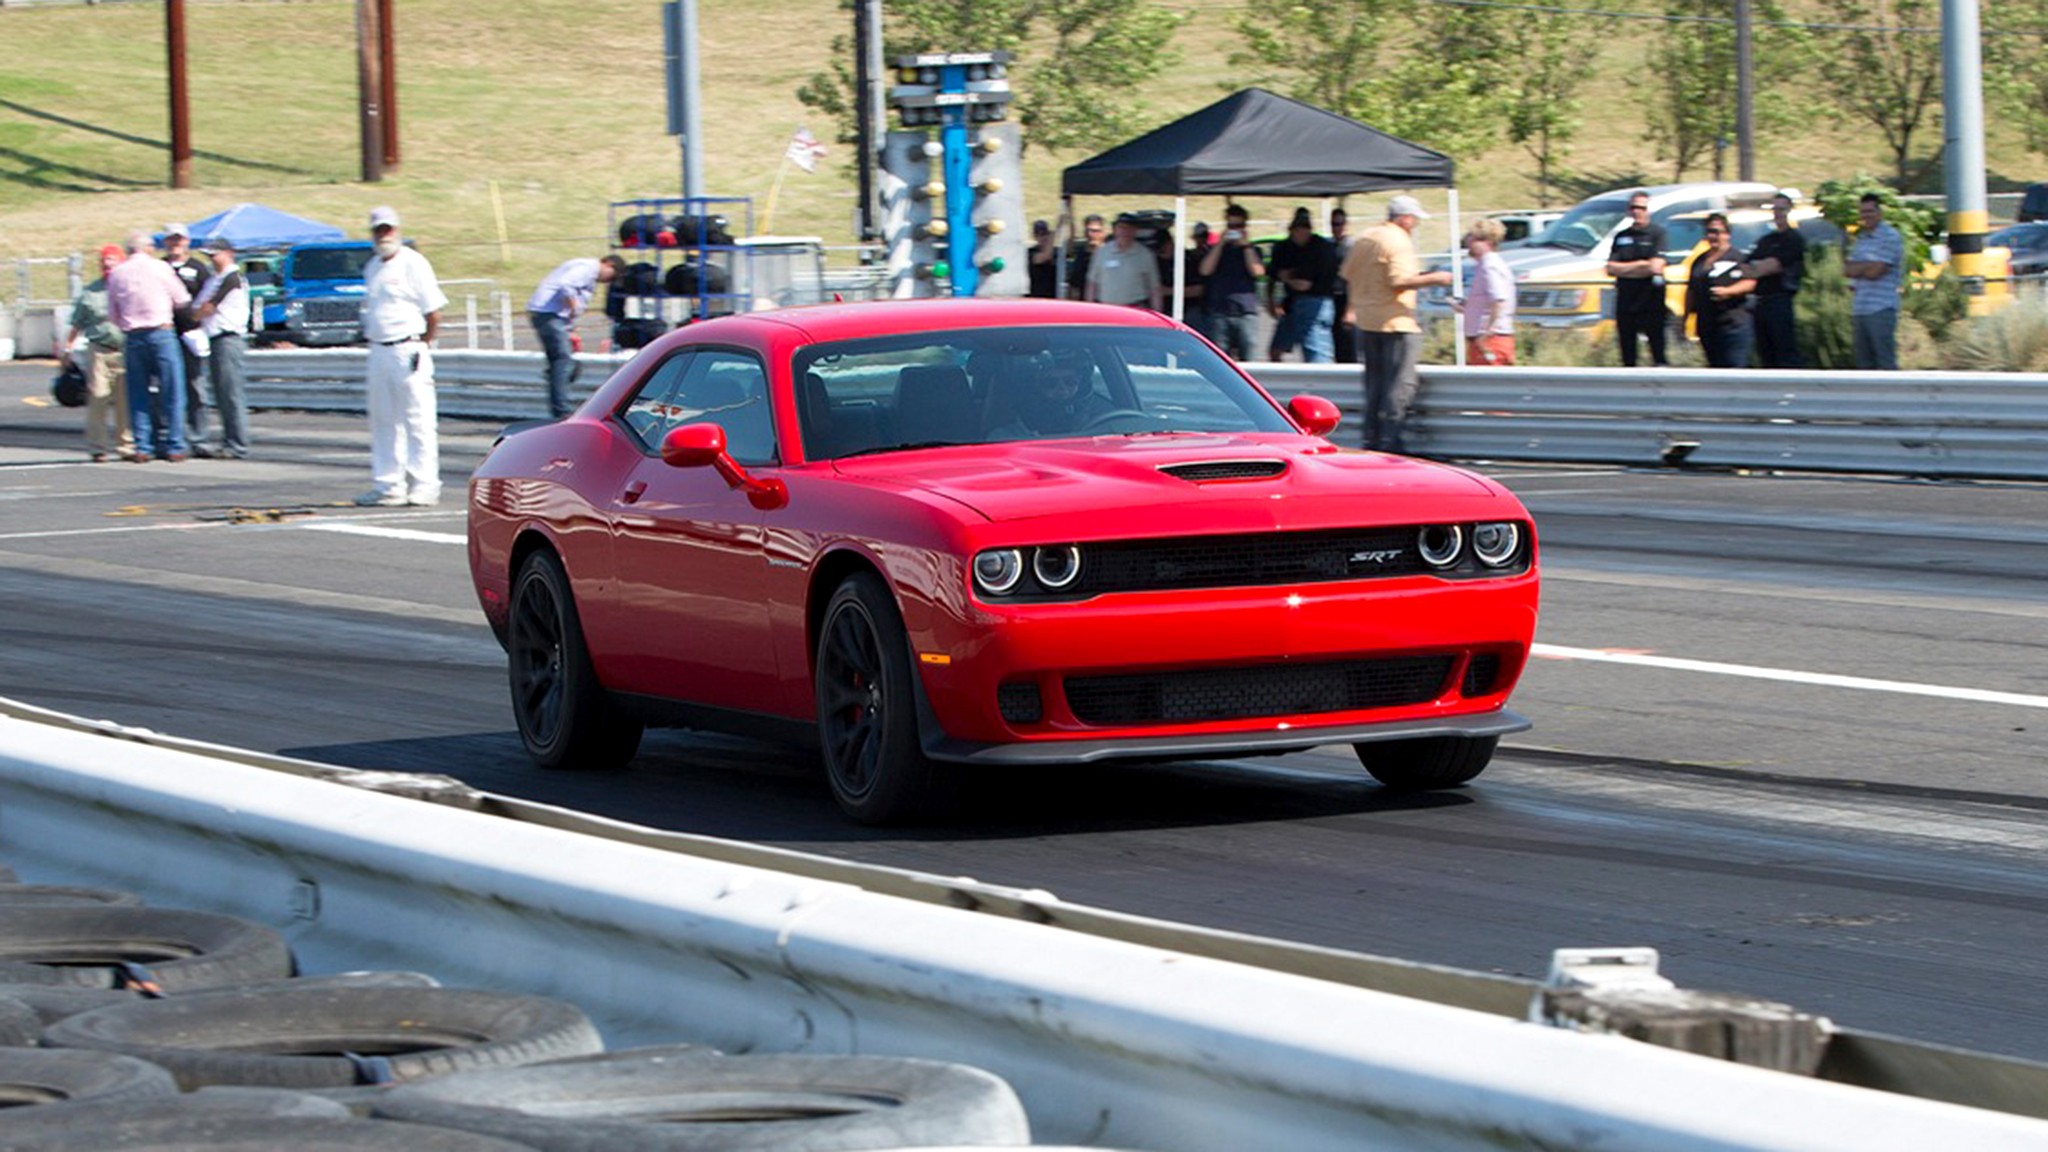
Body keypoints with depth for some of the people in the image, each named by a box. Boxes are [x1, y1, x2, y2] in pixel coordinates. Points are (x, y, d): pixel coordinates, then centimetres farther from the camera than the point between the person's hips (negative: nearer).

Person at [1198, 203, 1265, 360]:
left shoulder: (1252, 250, 13)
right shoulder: (1216, 249, 14)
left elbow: (1258, 272, -5)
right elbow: (1205, 270, -4)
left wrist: (1246, 246, -5)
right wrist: (1221, 243, -5)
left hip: (1246, 311, 0)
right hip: (1219, 312, 0)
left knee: (1246, 357, -3)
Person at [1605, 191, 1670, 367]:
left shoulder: (1657, 233, -3)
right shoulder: (1621, 237, 12)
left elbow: (1655, 267, -15)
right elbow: (1611, 268, 2)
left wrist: (1625, 269, -4)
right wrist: (1639, 265, -7)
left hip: (1651, 301, -5)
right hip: (1625, 302, 5)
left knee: (1658, 351, -8)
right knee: (1628, 355, 10)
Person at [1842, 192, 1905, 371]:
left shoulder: (1890, 237, -6)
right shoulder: (1860, 239, 19)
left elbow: (1876, 271, -13)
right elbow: (1848, 268, 9)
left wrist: (1857, 269, 2)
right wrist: (1868, 266, -8)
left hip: (1881, 309, -8)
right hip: (1859, 308, 8)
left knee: (1886, 362, -10)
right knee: (1864, 361, 10)